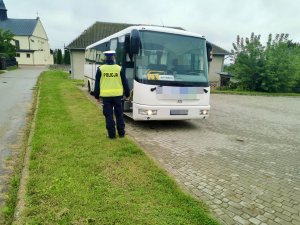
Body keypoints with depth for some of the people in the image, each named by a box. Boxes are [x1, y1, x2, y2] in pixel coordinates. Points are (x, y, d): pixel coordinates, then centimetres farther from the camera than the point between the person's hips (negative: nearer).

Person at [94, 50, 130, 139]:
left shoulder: (100, 69, -1)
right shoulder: (119, 68, -1)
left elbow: (97, 84, 3)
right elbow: (125, 82, 4)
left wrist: (97, 95, 12)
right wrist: (127, 93, 15)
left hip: (106, 96, -1)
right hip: (117, 95, 1)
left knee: (109, 115, 6)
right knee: (119, 115, 12)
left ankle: (111, 134, 10)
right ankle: (121, 133, 19)